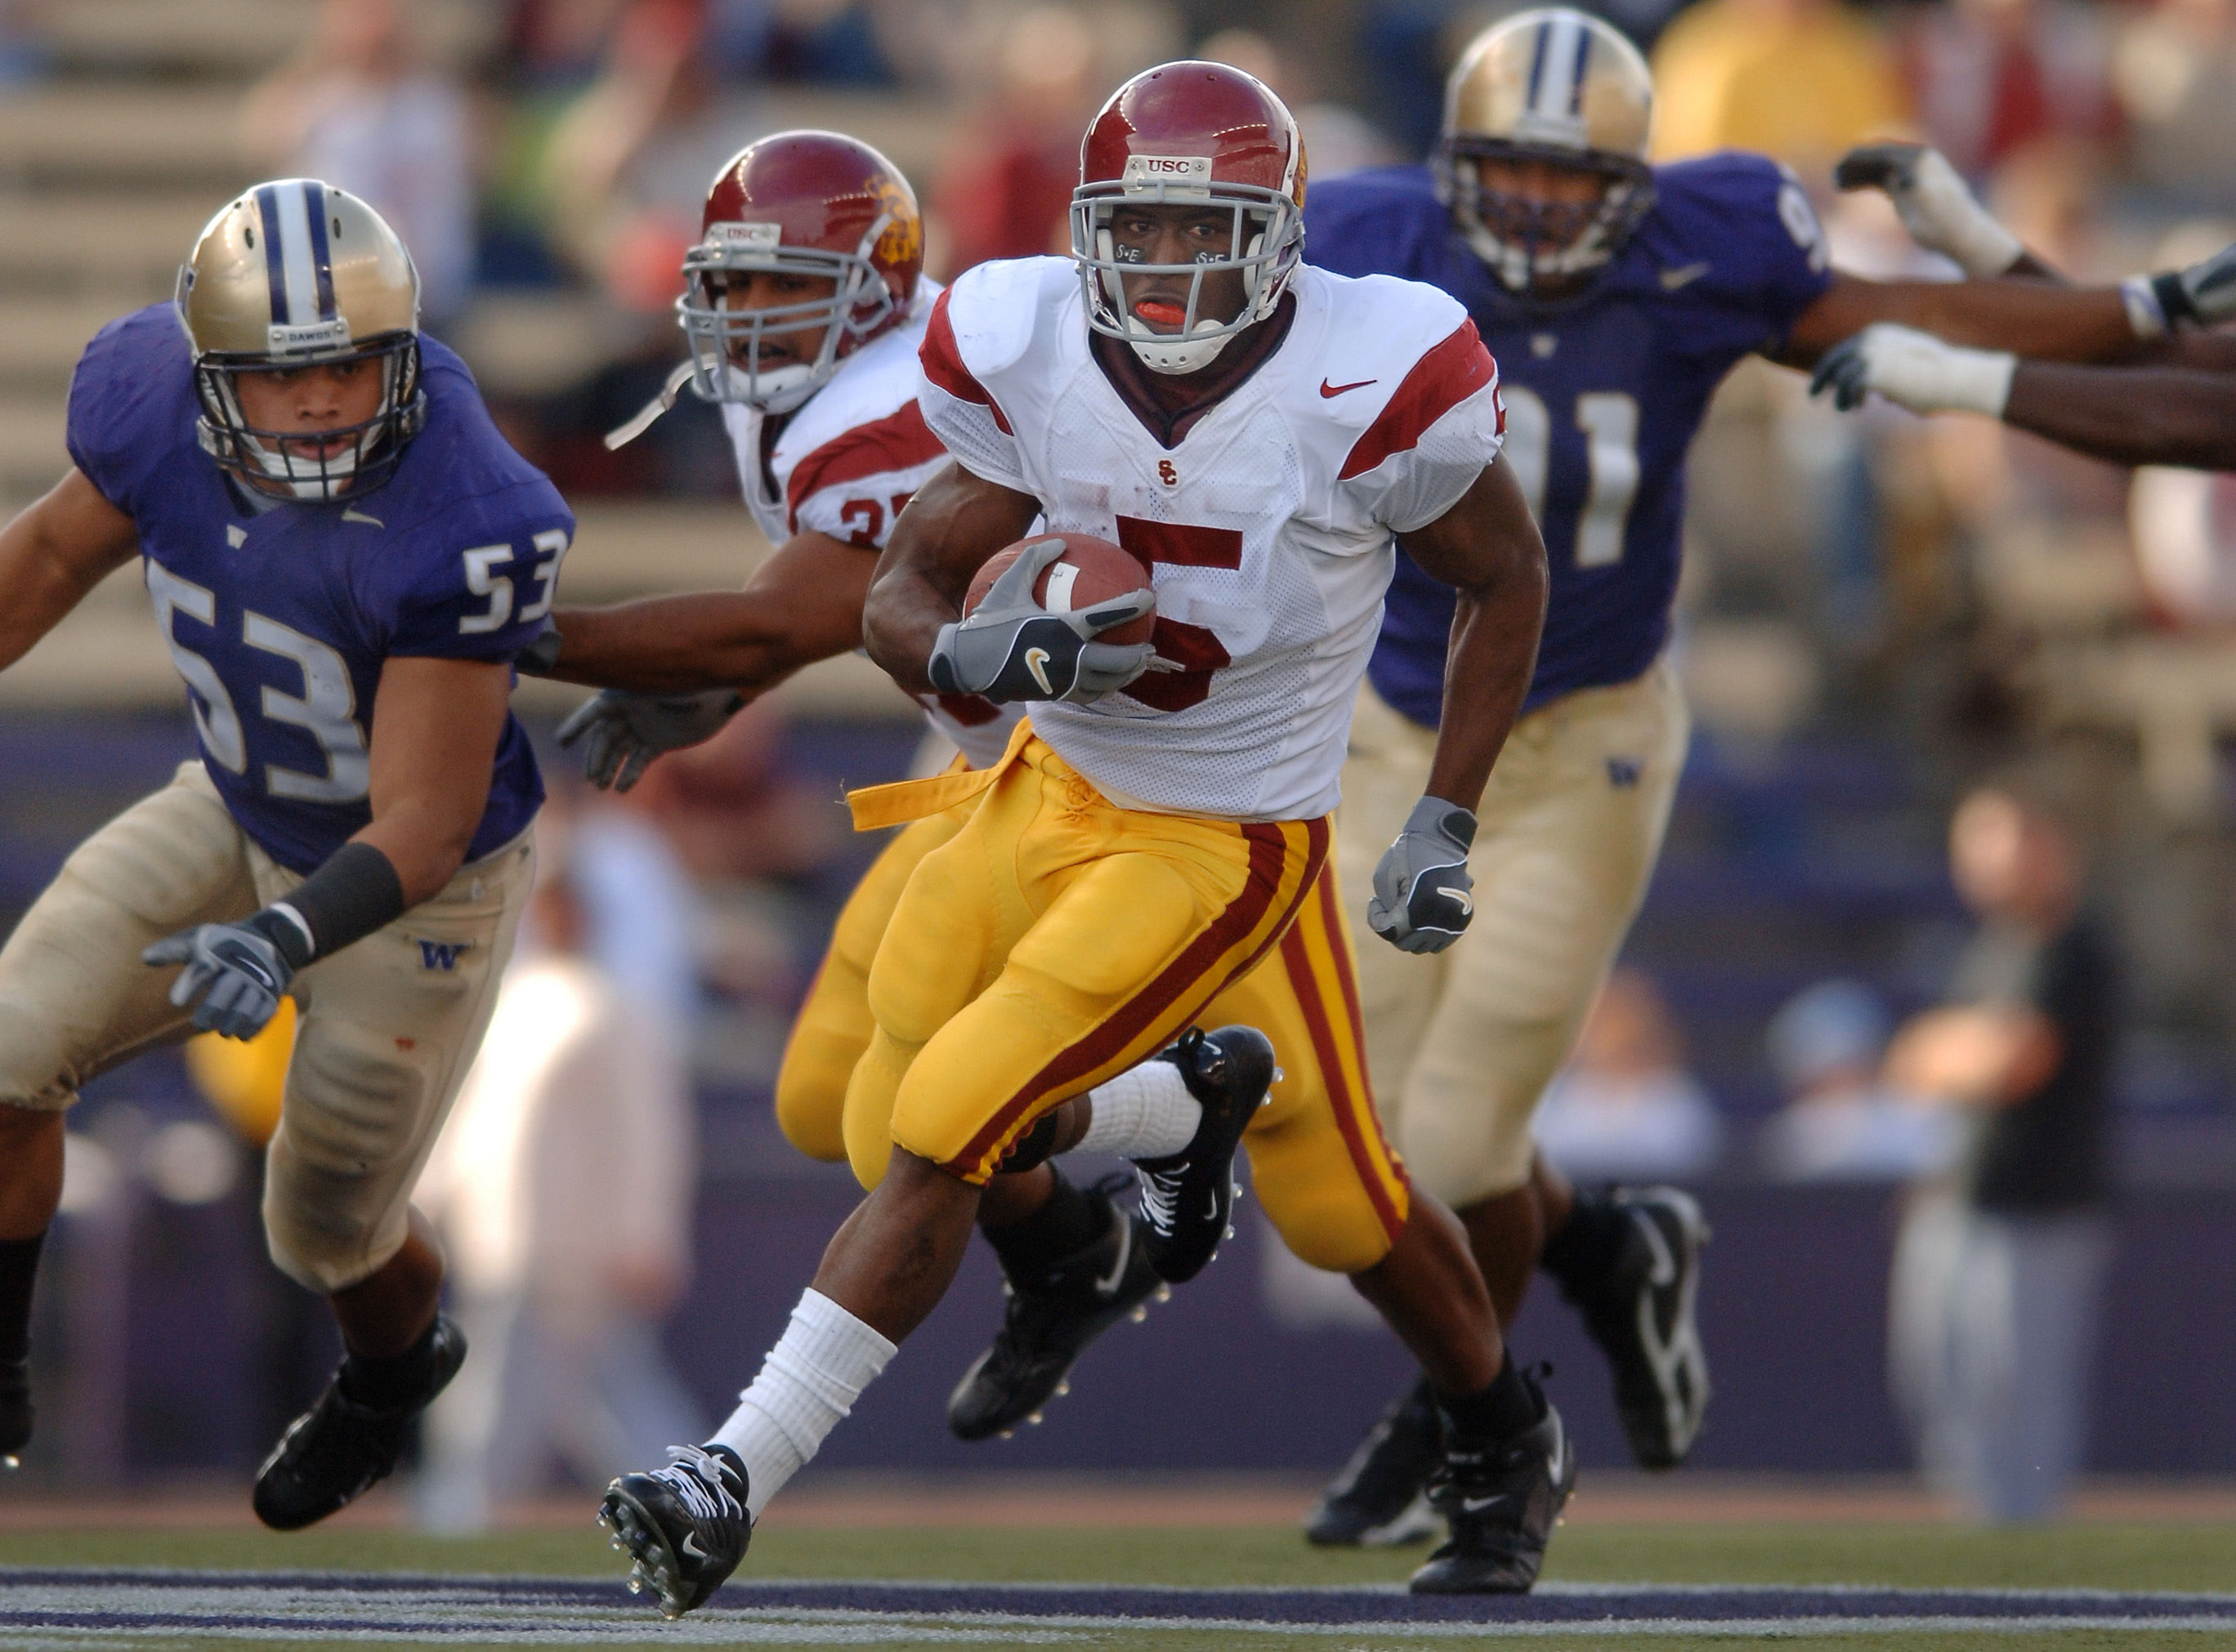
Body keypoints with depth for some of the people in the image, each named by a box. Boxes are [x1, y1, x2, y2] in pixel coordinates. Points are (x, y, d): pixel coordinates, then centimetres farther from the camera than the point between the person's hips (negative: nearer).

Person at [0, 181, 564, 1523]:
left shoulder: (460, 529, -39)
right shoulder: (158, 403, -23)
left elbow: (423, 828, -34)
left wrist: (284, 939, -50)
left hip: (416, 893, -4)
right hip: (242, 820, 5)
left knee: (329, 1232, 15)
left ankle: (395, 1370, 52)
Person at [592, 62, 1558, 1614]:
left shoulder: (1370, 388, -20)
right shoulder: (1028, 361, -12)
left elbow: (1508, 577, -2)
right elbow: (898, 596, -4)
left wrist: (1447, 826, -4)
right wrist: (978, 655, -28)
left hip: (1224, 842, -5)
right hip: (1049, 787, 5)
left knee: (944, 1136, -15)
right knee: (884, 1134, 9)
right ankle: (1175, 1105, 36)